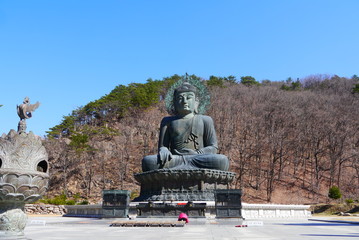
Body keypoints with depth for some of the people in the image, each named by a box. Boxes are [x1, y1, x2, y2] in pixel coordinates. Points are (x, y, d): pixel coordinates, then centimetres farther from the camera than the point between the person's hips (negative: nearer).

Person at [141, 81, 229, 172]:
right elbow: (162, 145, 12)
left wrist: (198, 154, -12)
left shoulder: (205, 120, 16)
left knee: (222, 160, -33)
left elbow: (213, 147, 9)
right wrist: (164, 151, -13)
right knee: (148, 161, -29)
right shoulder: (168, 121, 19)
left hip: (198, 162, 1)